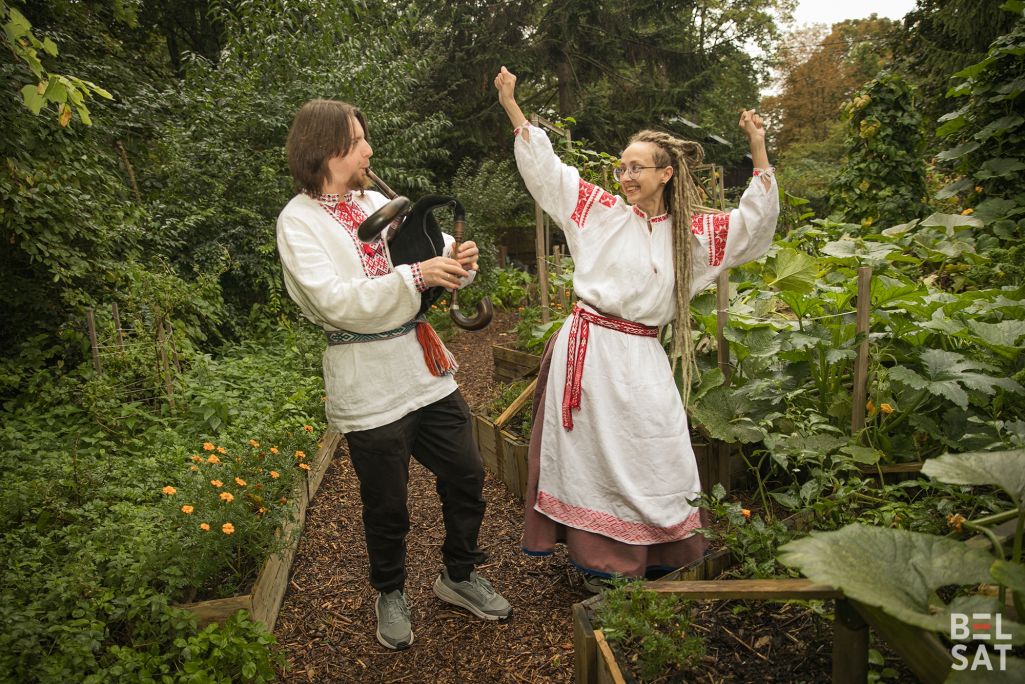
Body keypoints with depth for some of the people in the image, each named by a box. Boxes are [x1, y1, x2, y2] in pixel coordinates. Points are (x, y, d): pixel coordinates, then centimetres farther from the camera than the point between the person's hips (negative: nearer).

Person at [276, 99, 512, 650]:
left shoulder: (378, 202, 8)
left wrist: (455, 263, -12)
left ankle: (458, 574, 37)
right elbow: (335, 302, -20)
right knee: (387, 506, 11)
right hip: (369, 387, -5)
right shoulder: (299, 221, -8)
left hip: (427, 367, 6)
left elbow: (427, 267, 11)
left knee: (465, 476, 13)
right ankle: (390, 593, 39)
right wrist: (416, 276, -28)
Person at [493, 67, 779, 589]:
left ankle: (653, 556, 29)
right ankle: (598, 558, 25)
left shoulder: (691, 231, 7)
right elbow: (545, 168, 5)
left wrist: (758, 149, -2)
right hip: (587, 347, -1)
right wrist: (512, 107, 2)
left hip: (640, 359, 1)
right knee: (588, 454, 7)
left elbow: (754, 221, 5)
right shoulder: (602, 211, 3)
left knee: (649, 457, 6)